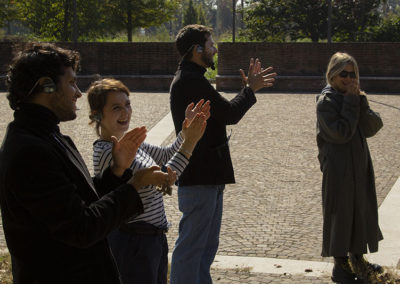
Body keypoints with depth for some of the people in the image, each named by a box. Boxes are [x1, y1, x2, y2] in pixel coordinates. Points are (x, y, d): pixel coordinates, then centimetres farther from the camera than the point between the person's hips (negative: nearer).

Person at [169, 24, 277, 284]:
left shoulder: (189, 78, 17)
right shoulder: (192, 81, -18)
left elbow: (224, 113, 18)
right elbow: (230, 114, -20)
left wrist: (249, 87, 13)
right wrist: (250, 89, -4)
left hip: (207, 176, 11)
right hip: (200, 177, -11)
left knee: (207, 245, 19)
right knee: (191, 245, -4)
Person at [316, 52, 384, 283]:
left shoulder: (354, 97, 9)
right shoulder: (326, 101, -12)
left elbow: (374, 126, -2)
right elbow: (341, 133, -22)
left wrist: (360, 101, -13)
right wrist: (351, 102, -18)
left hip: (359, 166, 8)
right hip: (338, 167, -7)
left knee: (361, 210, 16)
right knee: (341, 213, 0)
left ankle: (357, 258, 33)